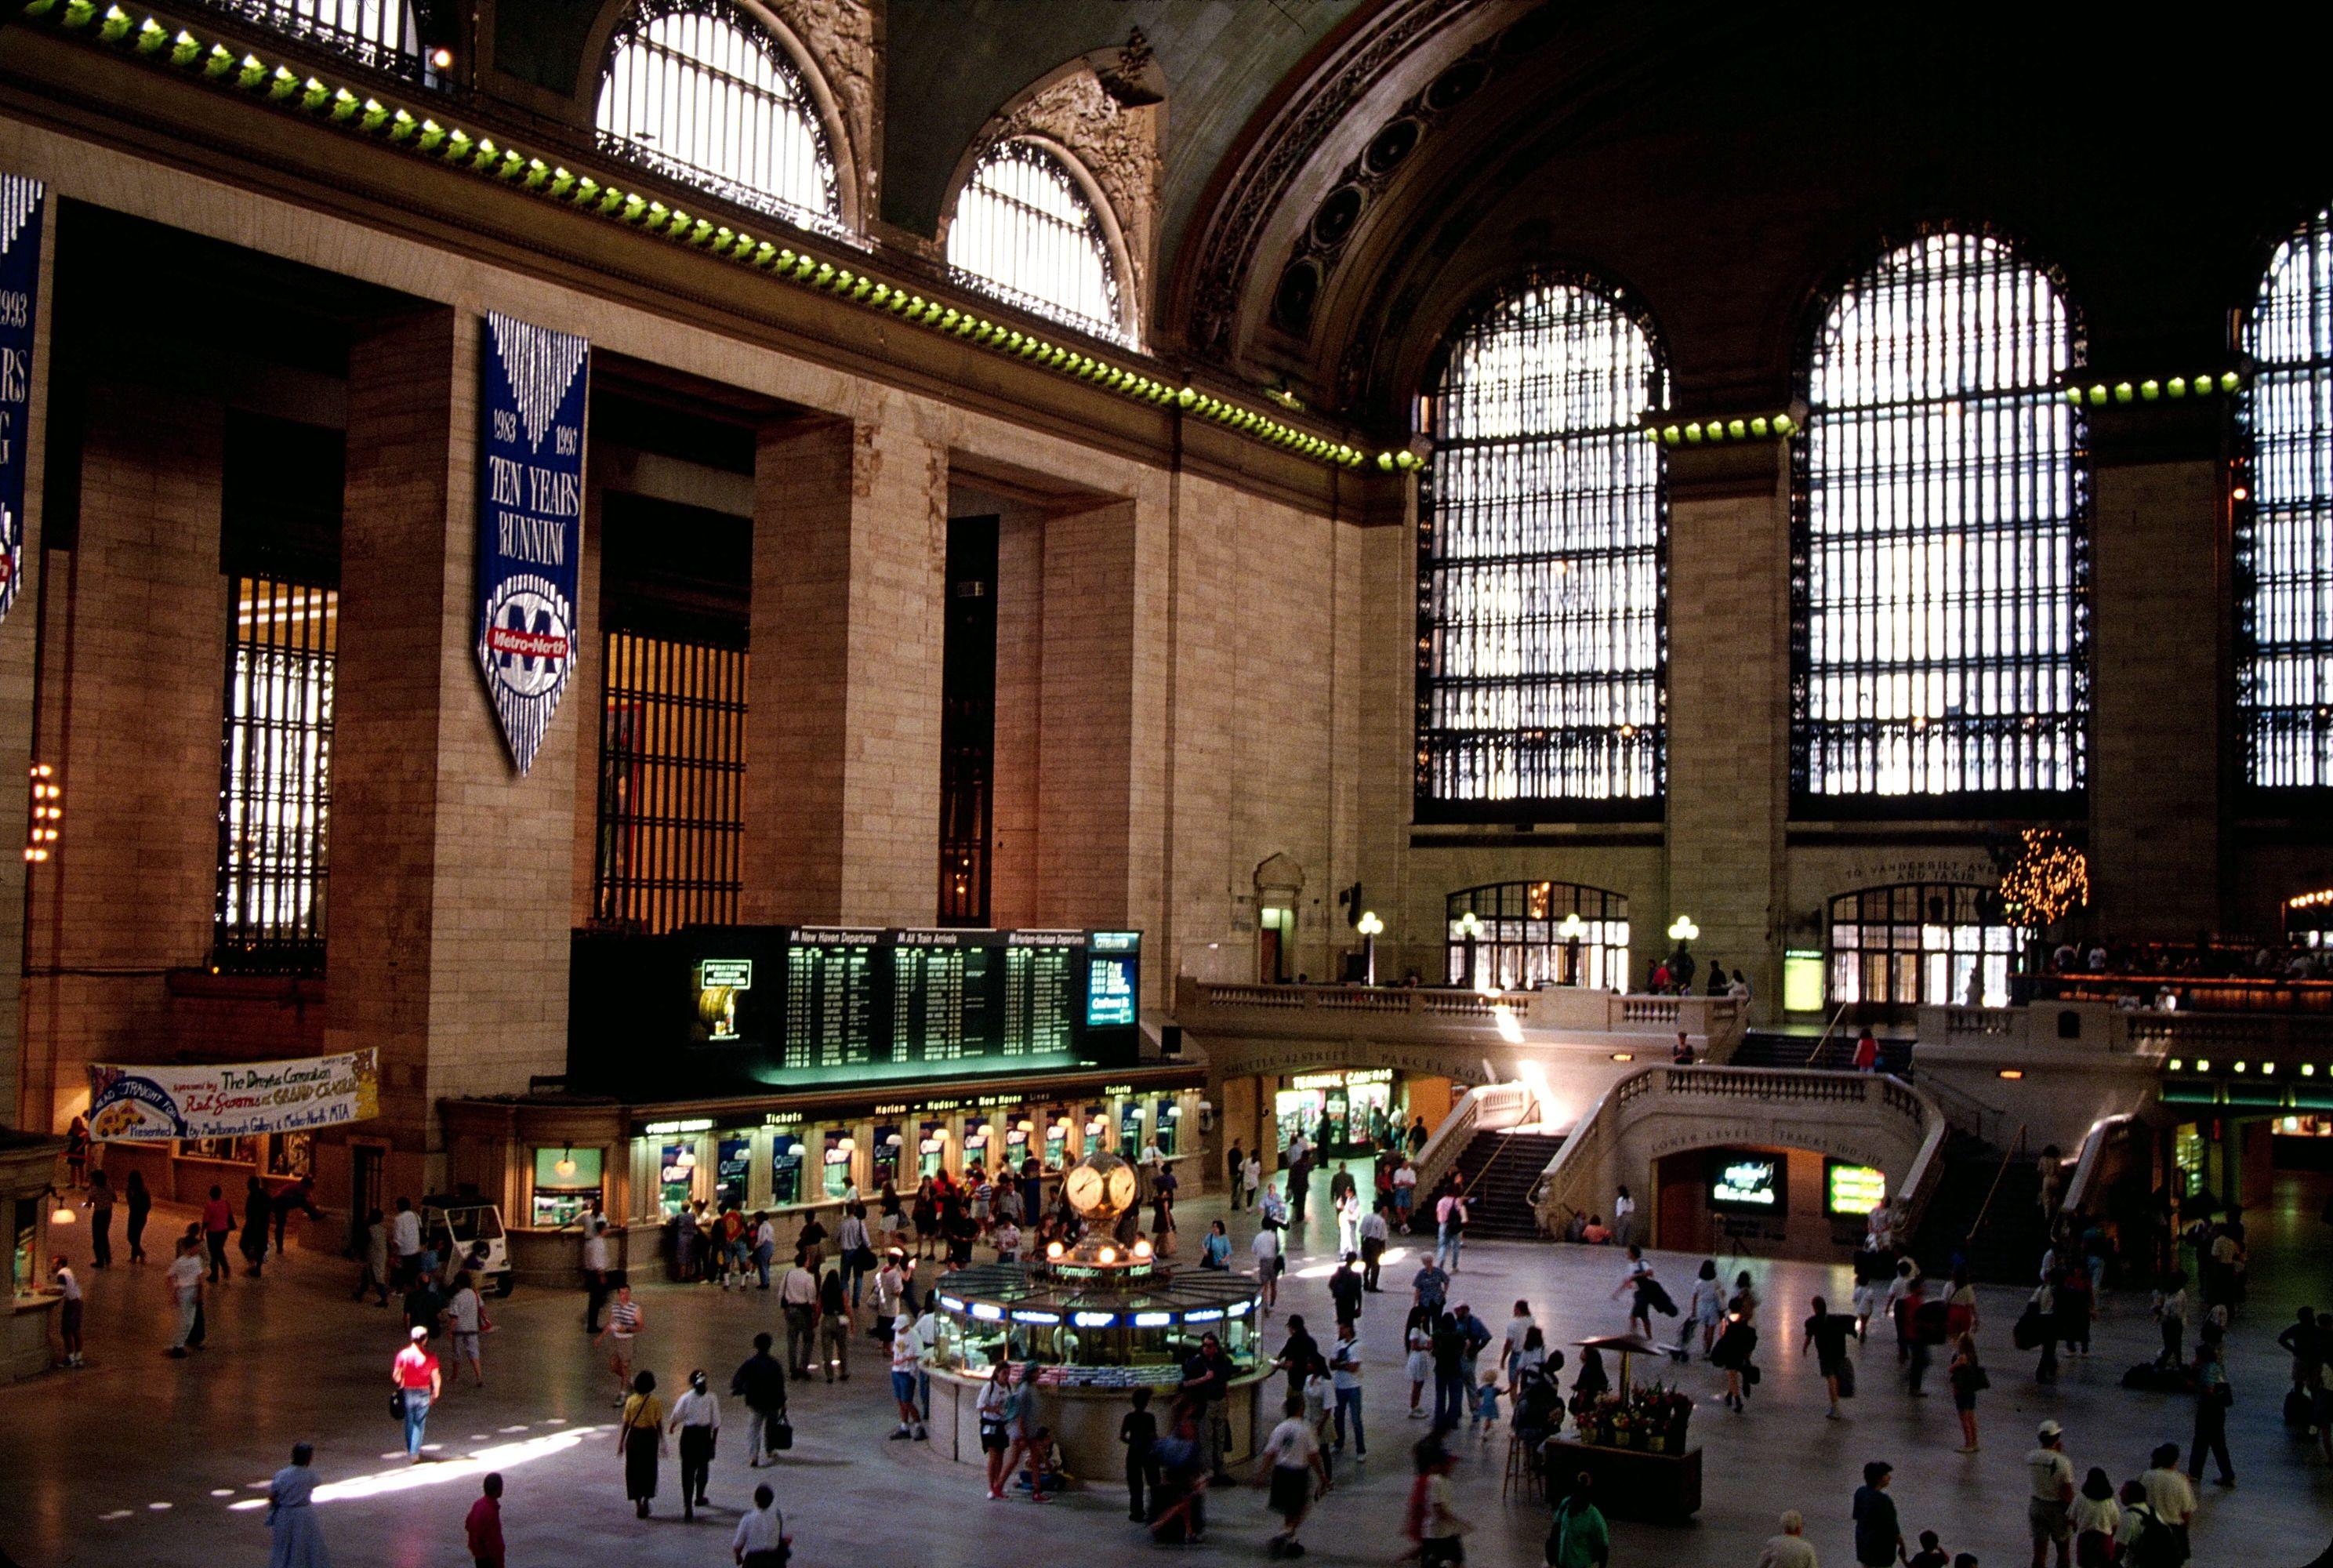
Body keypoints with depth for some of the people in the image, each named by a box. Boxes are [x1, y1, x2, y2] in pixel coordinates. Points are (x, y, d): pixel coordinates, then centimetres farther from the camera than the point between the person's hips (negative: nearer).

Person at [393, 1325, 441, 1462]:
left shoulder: (403, 1354, -8)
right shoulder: (430, 1357, -8)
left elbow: (396, 1376, -8)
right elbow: (436, 1378, -6)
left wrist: (400, 1384, 13)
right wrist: (436, 1393, 8)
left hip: (407, 1392, 1)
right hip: (424, 1392, -1)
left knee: (409, 1421, 19)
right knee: (420, 1423, 6)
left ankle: (410, 1449, 31)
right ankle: (415, 1452, -1)